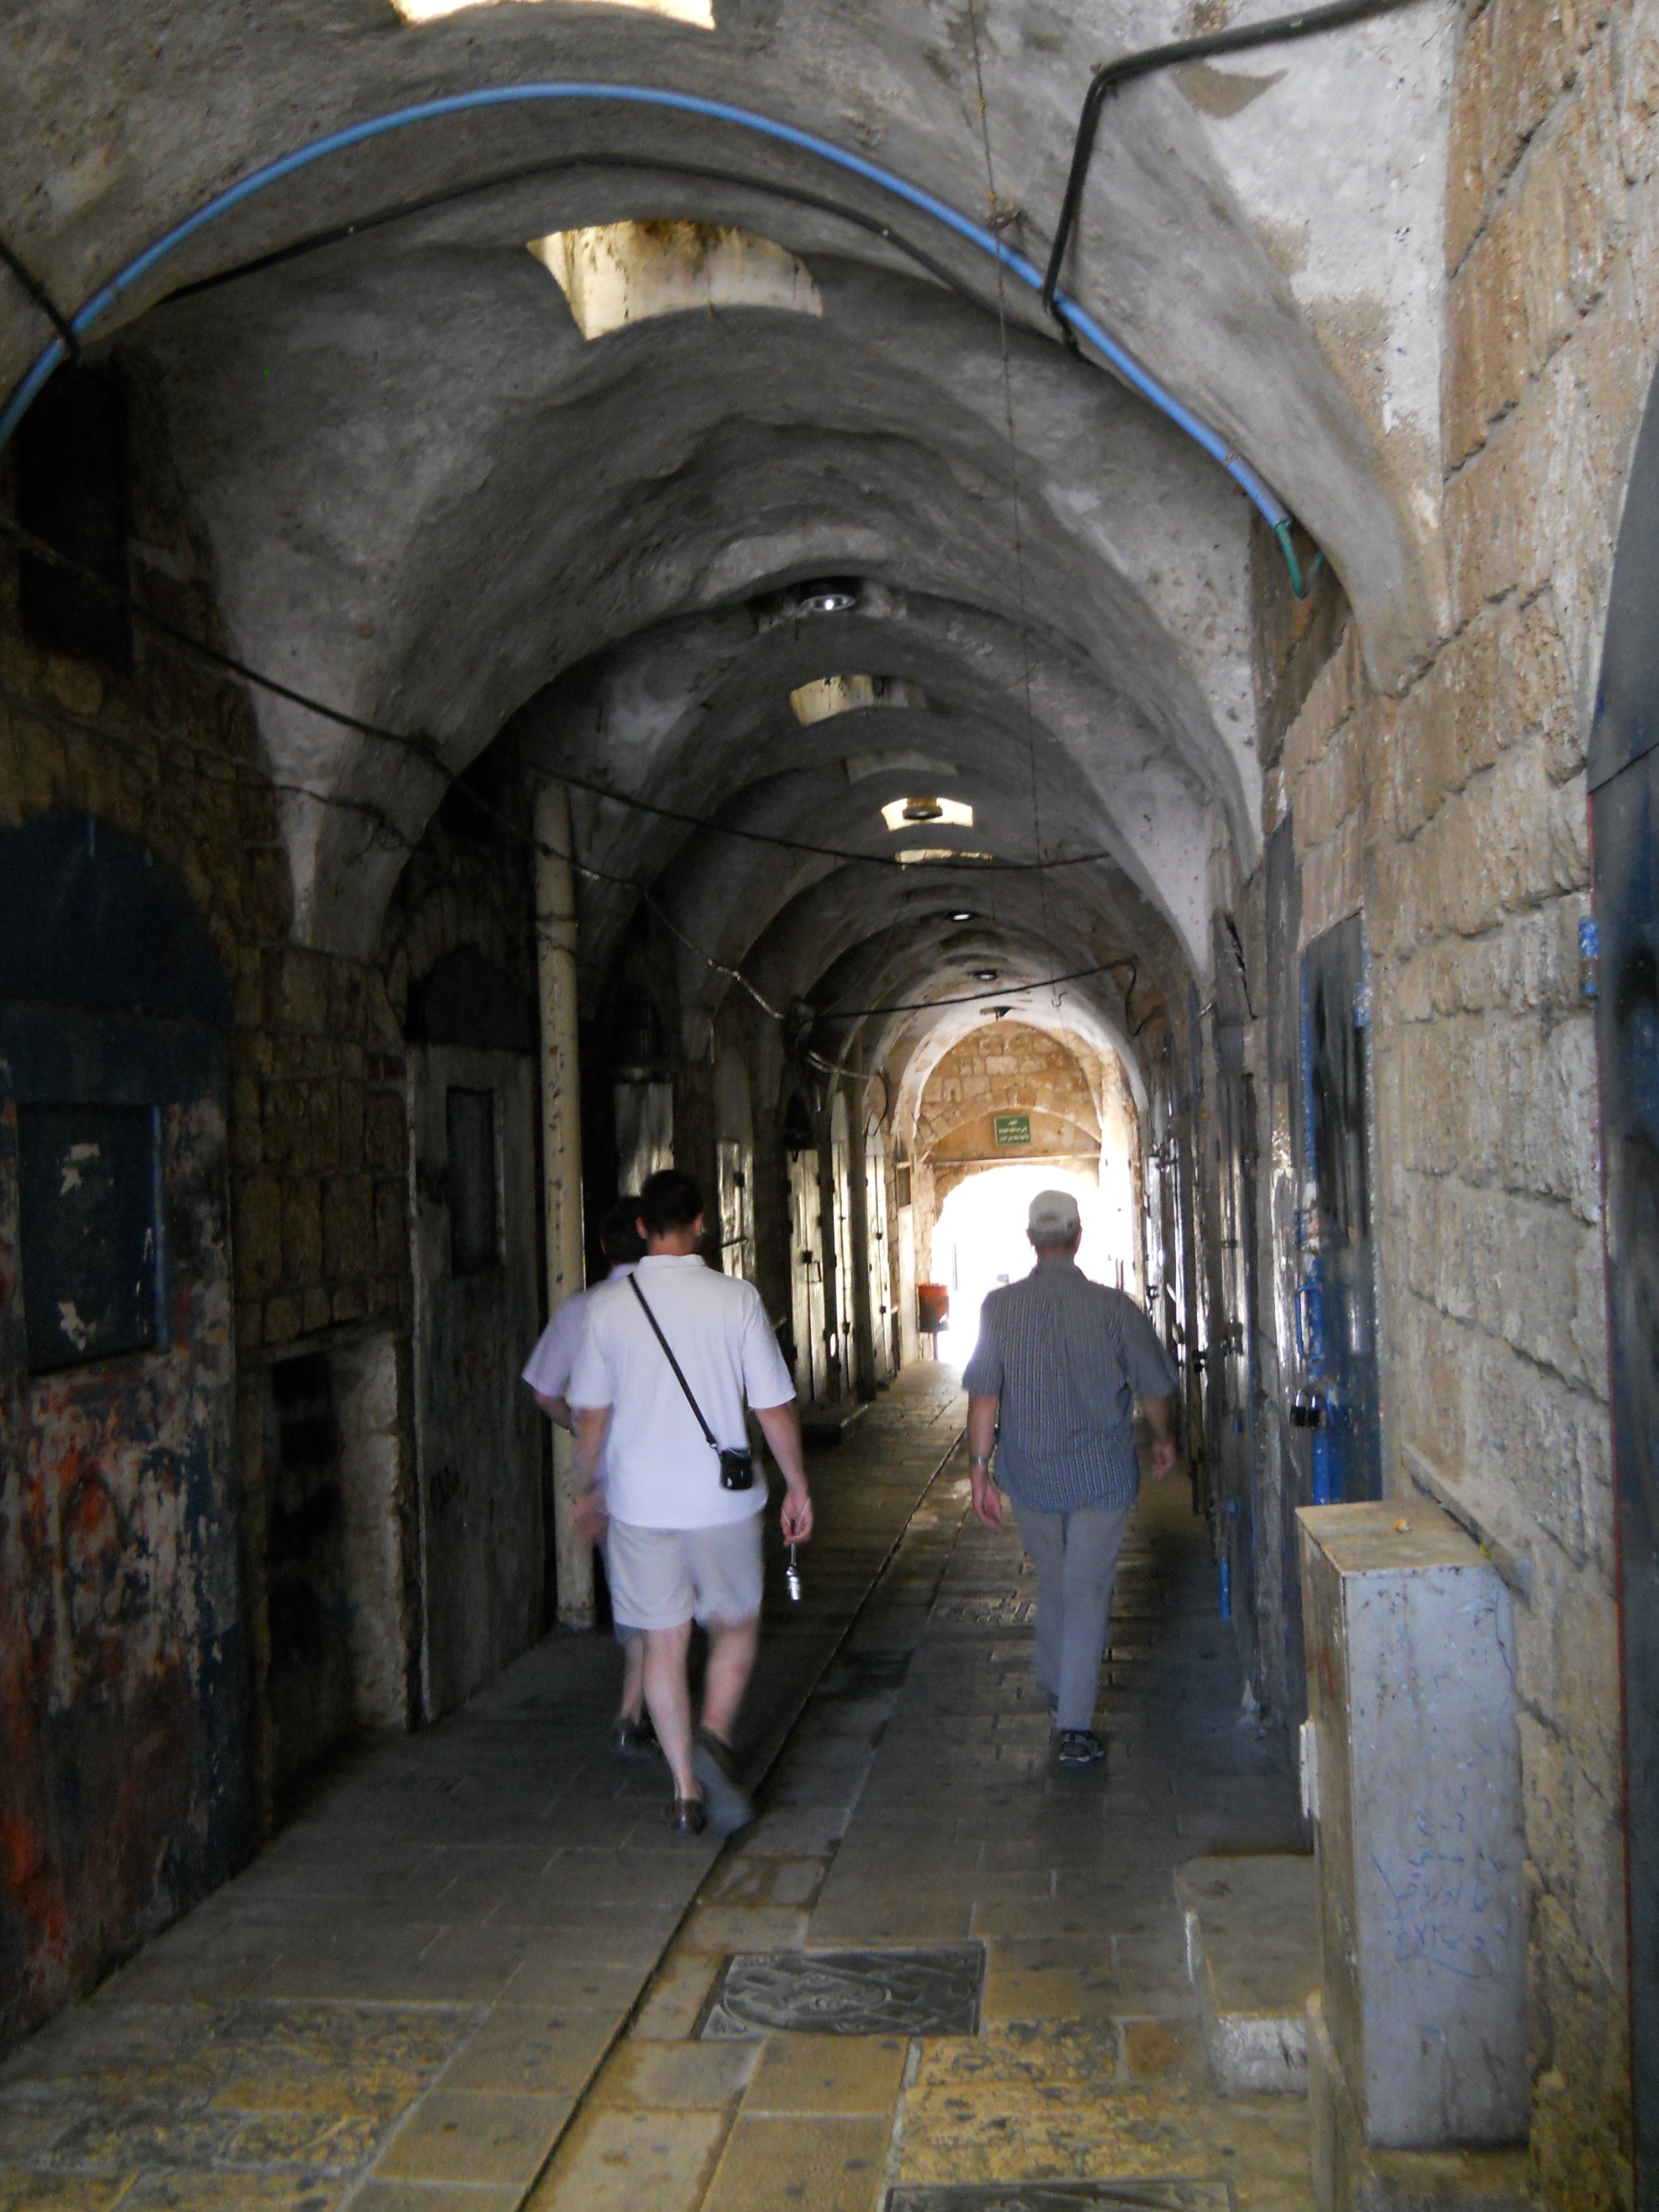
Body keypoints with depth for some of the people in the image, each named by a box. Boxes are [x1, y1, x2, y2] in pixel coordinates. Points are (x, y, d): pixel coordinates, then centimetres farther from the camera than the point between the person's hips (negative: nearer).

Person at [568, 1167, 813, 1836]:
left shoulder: (608, 1305, -3)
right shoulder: (736, 1298, -8)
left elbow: (592, 1412, 4)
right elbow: (774, 1408, -6)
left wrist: (591, 1487, 19)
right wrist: (797, 1486, 6)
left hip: (639, 1500, 2)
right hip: (721, 1500, -2)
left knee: (664, 1641, 11)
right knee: (736, 1626, 17)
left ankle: (686, 1792, 16)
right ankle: (714, 1736, -5)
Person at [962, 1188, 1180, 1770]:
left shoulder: (1001, 1307, -9)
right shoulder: (1113, 1307, -11)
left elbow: (984, 1395, -10)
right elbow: (1156, 1387, -1)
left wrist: (979, 1470, -3)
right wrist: (1163, 1439, 18)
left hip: (1031, 1476, 2)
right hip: (1102, 1475, -2)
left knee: (1052, 1582, 22)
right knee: (1087, 1592, 4)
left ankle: (1056, 1694, 38)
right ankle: (1075, 1726, 2)